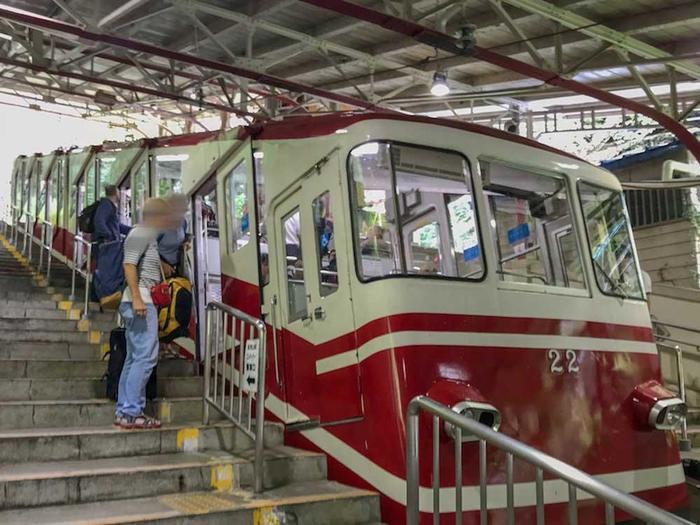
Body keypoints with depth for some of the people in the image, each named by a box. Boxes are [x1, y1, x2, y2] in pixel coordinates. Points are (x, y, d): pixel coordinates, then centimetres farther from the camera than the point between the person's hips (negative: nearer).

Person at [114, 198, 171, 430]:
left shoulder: (148, 236, 22)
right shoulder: (140, 234, -7)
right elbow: (129, 265, -17)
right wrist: (136, 298, -24)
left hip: (142, 302, 10)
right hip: (141, 302, -10)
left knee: (134, 358, 10)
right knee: (145, 357, -12)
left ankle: (124, 411, 14)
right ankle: (131, 413, -10)